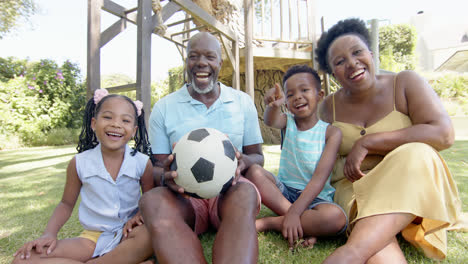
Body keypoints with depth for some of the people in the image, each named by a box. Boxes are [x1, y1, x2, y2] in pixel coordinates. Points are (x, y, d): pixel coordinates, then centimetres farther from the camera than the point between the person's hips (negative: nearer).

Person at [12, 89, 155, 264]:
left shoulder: (142, 162, -9)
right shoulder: (79, 163, -4)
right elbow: (66, 204, 10)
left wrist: (140, 215, -18)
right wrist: (49, 234, -6)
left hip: (127, 235, -2)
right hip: (93, 237, 3)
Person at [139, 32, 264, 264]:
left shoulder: (243, 102, 9)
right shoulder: (163, 108, 7)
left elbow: (257, 156, 12)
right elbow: (158, 166, 7)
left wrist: (243, 161, -13)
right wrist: (165, 176, -19)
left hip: (229, 190, 1)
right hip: (184, 195, 1)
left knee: (245, 192, -34)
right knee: (151, 200, -32)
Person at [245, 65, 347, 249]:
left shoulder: (331, 133, -7)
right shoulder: (288, 122, 2)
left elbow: (319, 178, -16)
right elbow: (271, 122, -24)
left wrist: (294, 211, -25)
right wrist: (272, 106, -48)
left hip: (315, 197, -2)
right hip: (283, 191, 3)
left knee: (336, 217, -33)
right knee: (254, 171, -24)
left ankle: (268, 223, -16)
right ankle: (304, 226, -19)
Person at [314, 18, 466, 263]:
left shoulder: (405, 83, -1)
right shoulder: (329, 106, 4)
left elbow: (443, 134, -14)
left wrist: (366, 143, -20)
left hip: (412, 181, 0)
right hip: (354, 186, 1)